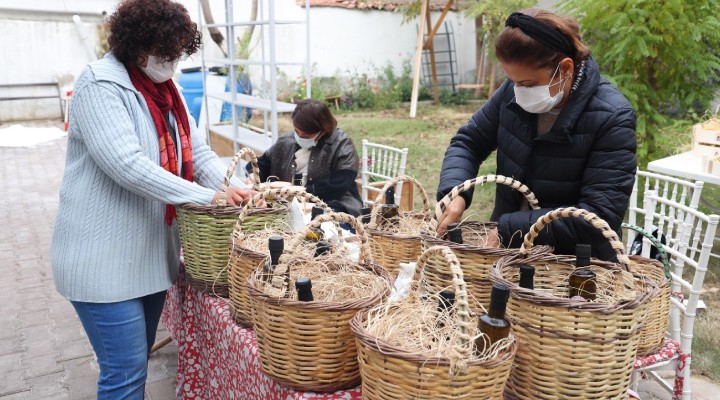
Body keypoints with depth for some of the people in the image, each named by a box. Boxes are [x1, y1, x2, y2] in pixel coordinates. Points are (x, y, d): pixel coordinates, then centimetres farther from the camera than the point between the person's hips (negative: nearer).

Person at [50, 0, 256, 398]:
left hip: (150, 253, 8)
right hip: (105, 257, -8)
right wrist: (207, 197, -26)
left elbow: (197, 152, 7)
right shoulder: (99, 84, -15)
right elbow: (127, 165, -26)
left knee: (134, 364, 19)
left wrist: (237, 189, -12)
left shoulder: (165, 89, 11)